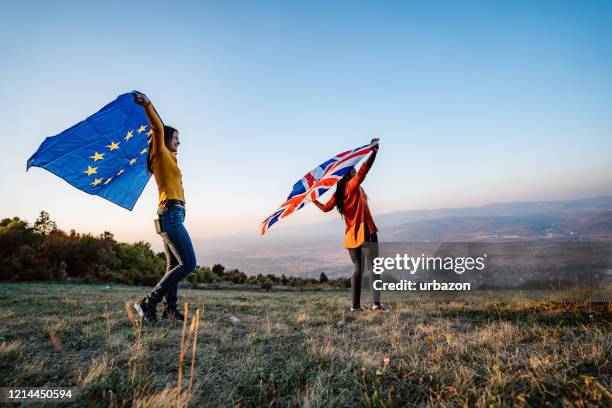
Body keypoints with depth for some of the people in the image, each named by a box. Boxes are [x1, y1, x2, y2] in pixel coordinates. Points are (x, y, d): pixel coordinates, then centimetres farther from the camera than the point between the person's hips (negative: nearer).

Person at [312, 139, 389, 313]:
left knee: (357, 268, 12)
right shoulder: (352, 185, -8)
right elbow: (364, 169, -20)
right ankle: (377, 303, -15)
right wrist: (374, 151, -20)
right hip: (366, 233, -7)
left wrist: (314, 200, 29)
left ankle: (355, 305, 11)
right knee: (373, 268, -7)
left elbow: (326, 208, 12)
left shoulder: (338, 193, 9)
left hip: (351, 236, 7)